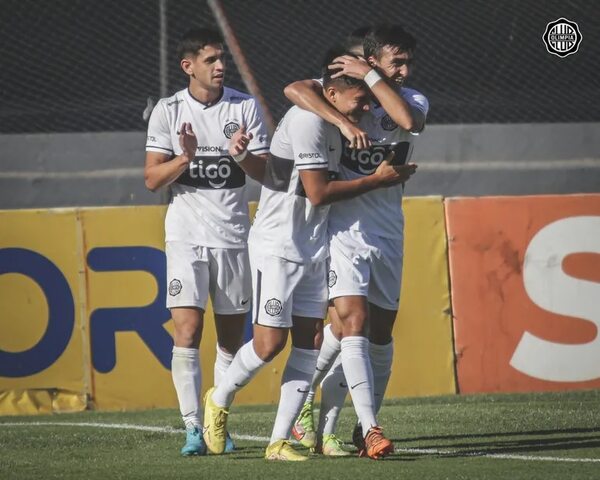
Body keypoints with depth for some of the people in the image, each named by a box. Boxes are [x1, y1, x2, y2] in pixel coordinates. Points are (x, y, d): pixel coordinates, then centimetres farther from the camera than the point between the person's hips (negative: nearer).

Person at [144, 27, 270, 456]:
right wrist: (185, 158, -20)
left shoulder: (246, 107, 3)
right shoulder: (168, 111, 1)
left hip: (234, 235, 2)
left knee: (231, 337, 5)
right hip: (186, 235, -2)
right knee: (187, 333, -12)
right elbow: (152, 179, -2)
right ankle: (193, 428, -12)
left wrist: (244, 158, -20)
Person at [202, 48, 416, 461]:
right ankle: (219, 401, 19)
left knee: (310, 343, 1)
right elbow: (318, 192, -20)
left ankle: (279, 441, 3)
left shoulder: (332, 124, 10)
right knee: (270, 343, -7)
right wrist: (377, 180, -14)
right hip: (278, 247, -9)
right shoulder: (307, 121, -19)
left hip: (313, 249, 9)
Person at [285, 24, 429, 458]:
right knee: (352, 321, -16)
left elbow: (409, 120, -21)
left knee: (380, 332, 7)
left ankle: (324, 429, 17)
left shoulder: (414, 100, 4)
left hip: (388, 233, 5)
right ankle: (369, 428, -20)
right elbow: (295, 89, -23)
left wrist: (370, 77, -19)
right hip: (343, 226, -5)